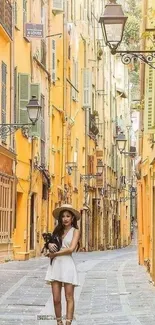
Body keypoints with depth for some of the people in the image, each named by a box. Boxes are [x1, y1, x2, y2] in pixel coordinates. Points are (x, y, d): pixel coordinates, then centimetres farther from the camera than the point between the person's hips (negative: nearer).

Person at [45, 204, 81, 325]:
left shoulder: (75, 231, 0)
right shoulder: (58, 230, 15)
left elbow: (71, 249, -12)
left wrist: (54, 254, -6)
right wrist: (50, 245, -4)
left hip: (67, 265, -5)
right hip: (55, 265, 5)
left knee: (69, 298, -1)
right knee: (56, 299, 3)